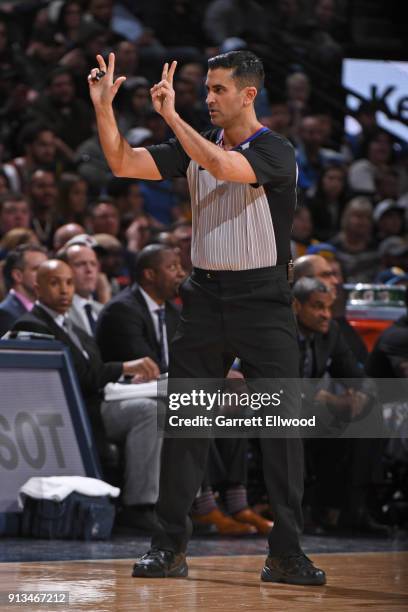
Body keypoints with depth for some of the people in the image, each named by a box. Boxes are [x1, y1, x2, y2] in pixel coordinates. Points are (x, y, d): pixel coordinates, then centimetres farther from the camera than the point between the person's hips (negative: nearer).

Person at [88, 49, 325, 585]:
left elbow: (224, 167, -27)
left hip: (263, 301, -5)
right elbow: (124, 164, 5)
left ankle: (286, 552, 0)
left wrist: (171, 116, -23)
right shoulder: (194, 146, 10)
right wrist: (104, 108, -7)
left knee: (281, 425, -5)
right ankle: (170, 548, 6)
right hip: (205, 297, 5)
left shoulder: (275, 152, -8)